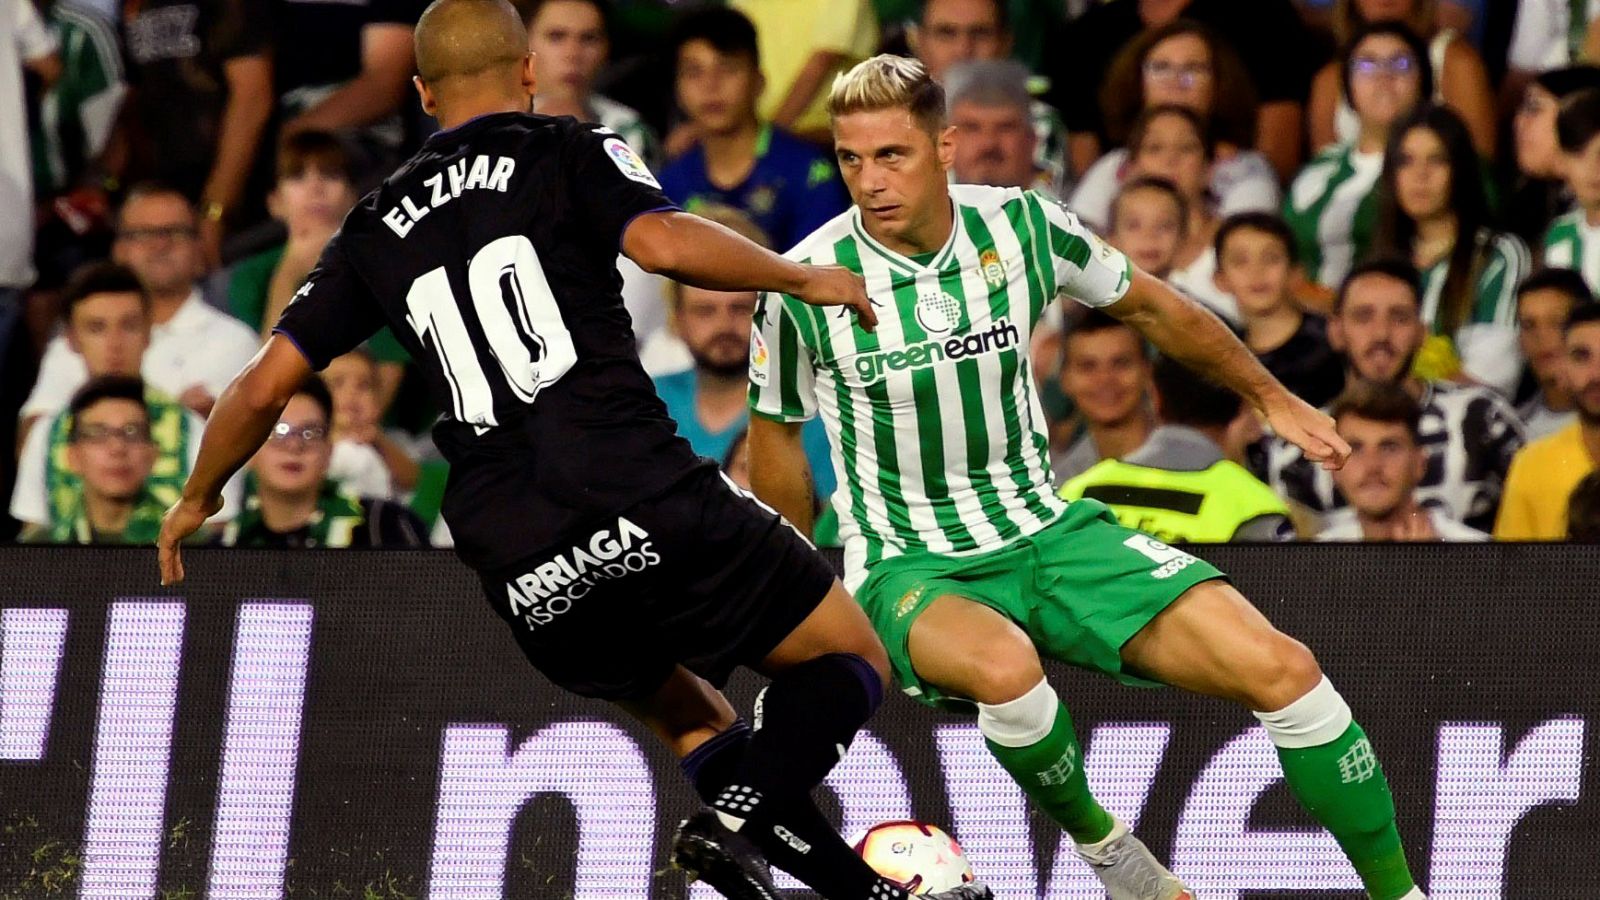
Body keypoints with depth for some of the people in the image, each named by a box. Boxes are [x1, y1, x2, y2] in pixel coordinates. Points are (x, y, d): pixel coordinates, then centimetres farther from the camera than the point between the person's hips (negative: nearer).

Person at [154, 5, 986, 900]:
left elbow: (263, 388, 17)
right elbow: (664, 243, -13)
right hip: (647, 505, -5)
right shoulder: (572, 154, 7)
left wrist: (197, 500, 33)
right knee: (852, 660, 8)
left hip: (525, 582, 5)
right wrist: (803, 278, 1)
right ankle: (738, 816, -18)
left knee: (697, 724, 25)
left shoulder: (378, 231, 19)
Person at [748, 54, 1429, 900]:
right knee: (1005, 669, -39)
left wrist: (1272, 399, 22)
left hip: (1047, 534, 3)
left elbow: (1150, 306, 13)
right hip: (910, 567, -3)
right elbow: (776, 432, 5)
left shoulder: (1022, 226, -7)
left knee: (1278, 668, -15)